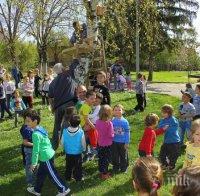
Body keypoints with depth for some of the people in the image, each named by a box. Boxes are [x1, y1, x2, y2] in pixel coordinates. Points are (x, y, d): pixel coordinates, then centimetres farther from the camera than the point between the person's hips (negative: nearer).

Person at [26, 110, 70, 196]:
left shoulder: (35, 134, -25)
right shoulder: (41, 128, 2)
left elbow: (36, 150, -22)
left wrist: (34, 163, -15)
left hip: (46, 157, -9)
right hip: (49, 154, 9)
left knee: (52, 175, 6)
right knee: (40, 174, 23)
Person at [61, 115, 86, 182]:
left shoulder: (65, 131, -17)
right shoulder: (80, 132, -24)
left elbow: (62, 142, -6)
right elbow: (83, 143, -12)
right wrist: (83, 149, 9)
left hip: (68, 153, 2)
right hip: (78, 153, -2)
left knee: (69, 166, 22)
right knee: (78, 167, 17)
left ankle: (67, 178, 35)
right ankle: (78, 178, 29)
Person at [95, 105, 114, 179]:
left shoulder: (97, 122, -11)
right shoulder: (109, 123, -26)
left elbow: (97, 131, 2)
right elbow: (110, 135, -21)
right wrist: (113, 135, -2)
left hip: (100, 144, 5)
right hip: (107, 145, -4)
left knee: (101, 158, 19)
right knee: (106, 159, 12)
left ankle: (101, 172, 34)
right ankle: (104, 174, 22)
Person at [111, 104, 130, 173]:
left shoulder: (125, 121, -10)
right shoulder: (112, 121, -5)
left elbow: (127, 132, -6)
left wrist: (127, 142, -6)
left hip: (122, 142, -2)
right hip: (114, 142, 2)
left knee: (123, 155, 12)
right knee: (115, 156, 14)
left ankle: (124, 167, 31)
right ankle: (116, 167, 32)